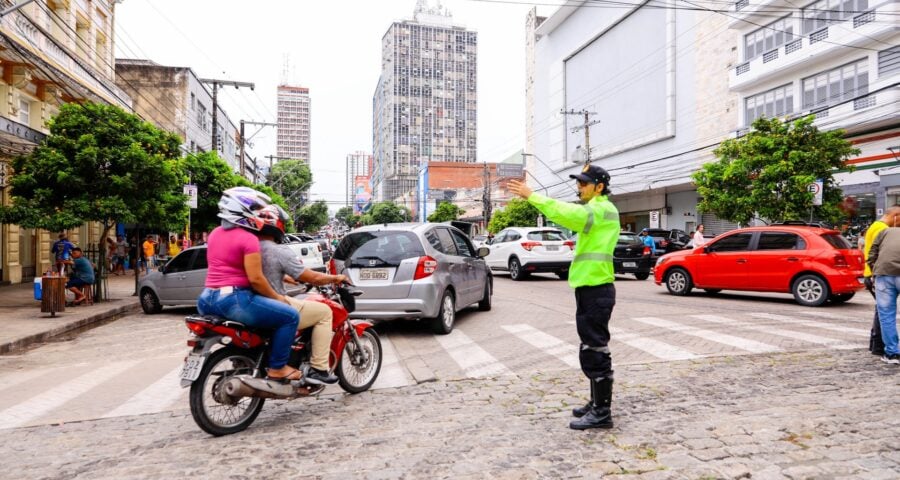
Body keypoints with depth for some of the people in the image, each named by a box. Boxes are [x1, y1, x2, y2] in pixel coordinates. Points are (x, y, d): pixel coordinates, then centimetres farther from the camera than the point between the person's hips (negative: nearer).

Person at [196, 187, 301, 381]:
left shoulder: (215, 233, 14)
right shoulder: (248, 238, -13)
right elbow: (255, 279, -17)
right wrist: (277, 297, -4)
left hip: (206, 299, 10)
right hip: (234, 299, -10)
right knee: (290, 316, -4)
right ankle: (277, 368, 1)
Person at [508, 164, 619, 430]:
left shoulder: (602, 209, -13)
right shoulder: (595, 210, 23)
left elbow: (566, 213, -27)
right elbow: (571, 217, 10)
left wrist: (531, 196, -27)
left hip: (596, 290, -11)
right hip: (590, 288, 11)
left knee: (595, 350, -5)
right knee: (593, 350, 16)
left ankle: (602, 413, 3)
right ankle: (597, 403, 27)